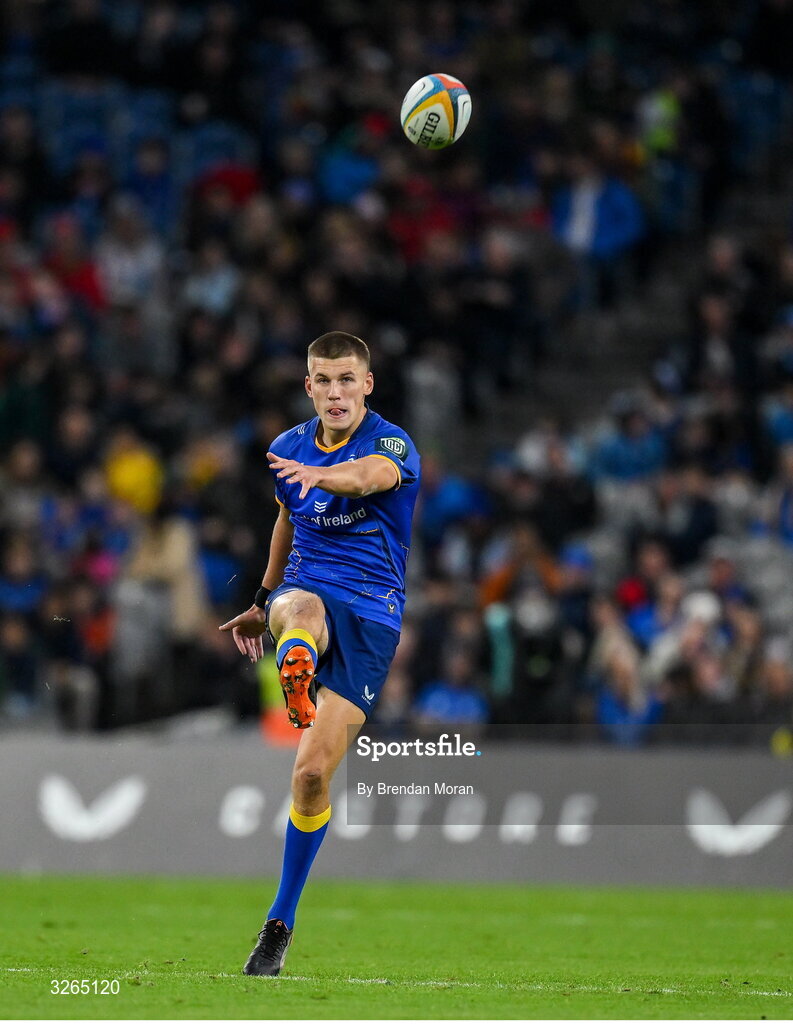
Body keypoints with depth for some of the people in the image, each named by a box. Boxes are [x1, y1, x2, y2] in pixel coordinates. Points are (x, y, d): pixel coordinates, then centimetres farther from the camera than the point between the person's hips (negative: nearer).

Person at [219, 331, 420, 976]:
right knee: (304, 609, -39)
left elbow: (370, 474, -34)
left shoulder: (393, 445, -8)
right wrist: (264, 601, 35)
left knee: (314, 772, -10)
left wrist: (321, 474, -55)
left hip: (371, 615, -3)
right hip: (305, 592, 3)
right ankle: (297, 680, -77)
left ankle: (281, 922, 7)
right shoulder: (288, 451, 10)